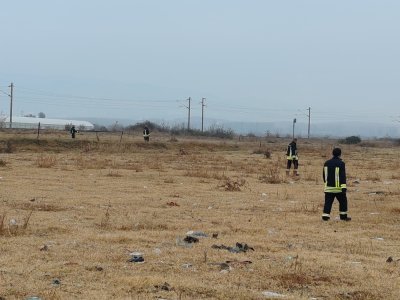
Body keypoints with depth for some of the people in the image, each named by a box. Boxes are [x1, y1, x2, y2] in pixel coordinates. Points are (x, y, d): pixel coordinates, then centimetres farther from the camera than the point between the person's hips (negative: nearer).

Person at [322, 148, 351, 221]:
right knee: (343, 201, 11)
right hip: (338, 187, -4)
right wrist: (344, 187, -17)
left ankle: (325, 216, -6)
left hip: (328, 187, 4)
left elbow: (324, 175, 19)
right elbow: (342, 176, -14)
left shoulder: (327, 163, 9)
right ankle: (343, 216, 15)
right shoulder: (341, 163, -9)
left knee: (328, 202, 4)